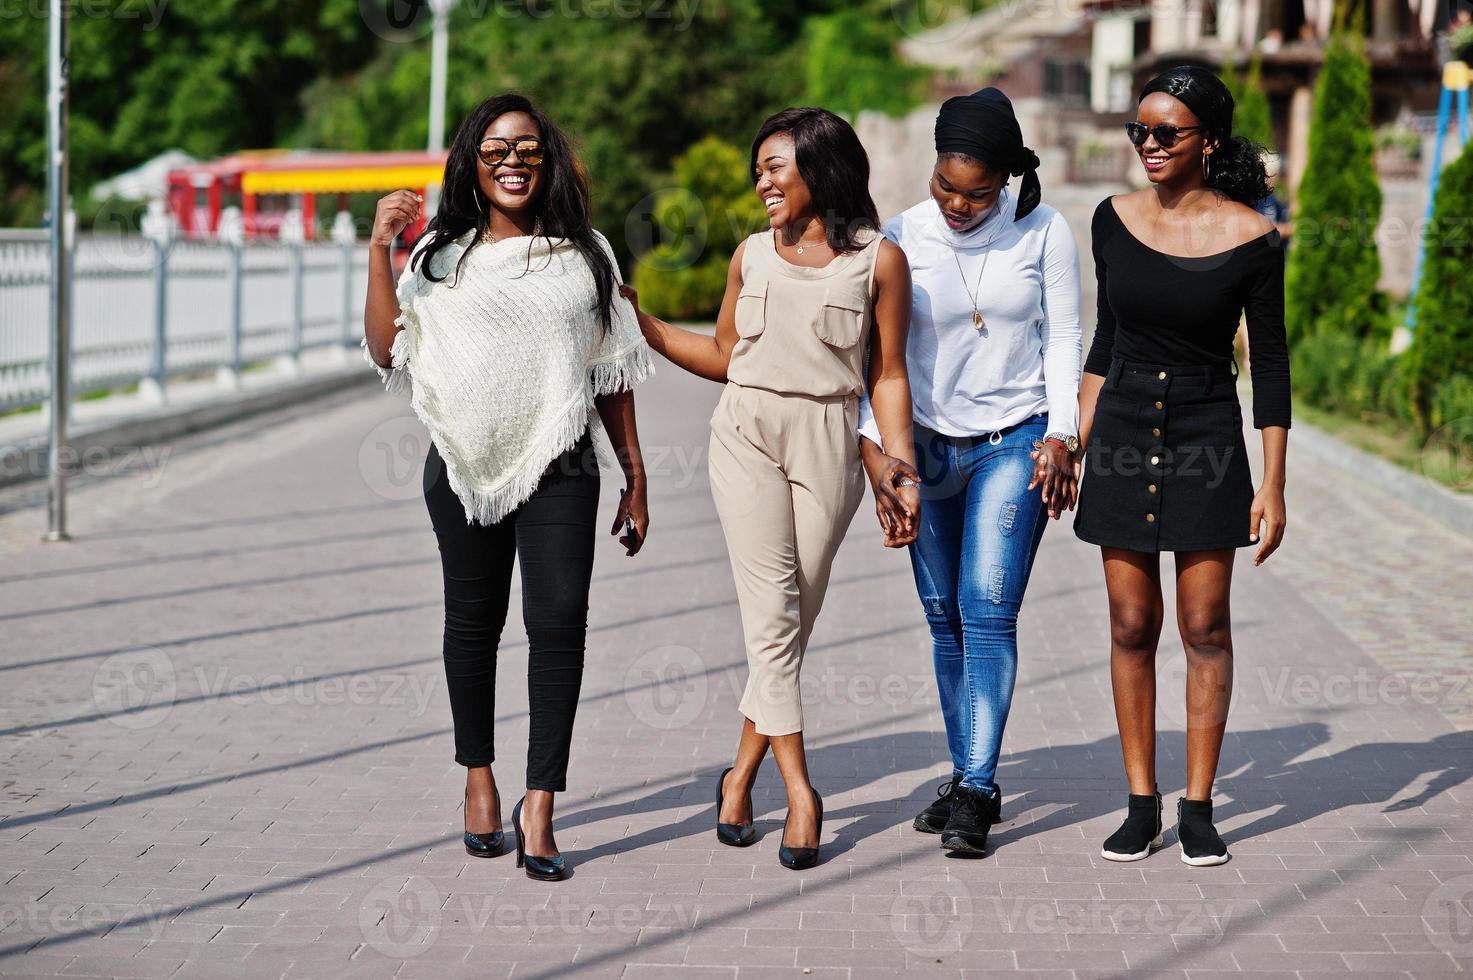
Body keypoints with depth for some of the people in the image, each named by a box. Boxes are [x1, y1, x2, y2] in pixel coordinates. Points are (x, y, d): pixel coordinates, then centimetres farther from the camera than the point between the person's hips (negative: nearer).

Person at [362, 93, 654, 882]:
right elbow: (386, 350, 0)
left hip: (558, 462, -1)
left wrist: (635, 477, 11)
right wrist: (379, 251, -7)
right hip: (466, 461, 1)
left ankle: (539, 806, -12)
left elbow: (612, 375, 12)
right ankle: (478, 777, 28)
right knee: (473, 620, 11)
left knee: (558, 617, -14)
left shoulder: (584, 254, 11)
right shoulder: (442, 254, 9)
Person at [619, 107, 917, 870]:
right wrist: (641, 322, 13)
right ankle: (799, 788, -11)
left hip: (828, 445, -2)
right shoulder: (752, 255, 12)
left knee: (794, 615, 1)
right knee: (770, 608, -9)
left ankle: (743, 774, 13)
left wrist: (902, 471, -3)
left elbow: (887, 376, 3)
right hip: (747, 435, 2)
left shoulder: (878, 259, 2)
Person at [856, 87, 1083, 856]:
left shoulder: (1044, 231, -4)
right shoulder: (902, 238, -3)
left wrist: (1061, 434, -8)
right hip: (927, 445, 2)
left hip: (1014, 444, -2)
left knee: (988, 609, -12)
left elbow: (1064, 338, 0)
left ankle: (978, 789, -9)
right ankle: (965, 778, 16)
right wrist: (873, 442, -13)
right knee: (944, 616, 5)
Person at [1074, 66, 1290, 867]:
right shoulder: (1114, 221, 2)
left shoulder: (1250, 238, -8)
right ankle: (1141, 805, 13)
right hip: (1124, 436, 3)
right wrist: (1074, 446, 9)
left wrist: (1273, 484, -6)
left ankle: (1198, 808, 11)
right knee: (1131, 627, 4)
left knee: (1205, 628, 1)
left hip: (1207, 440, -3)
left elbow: (1270, 363, -3)